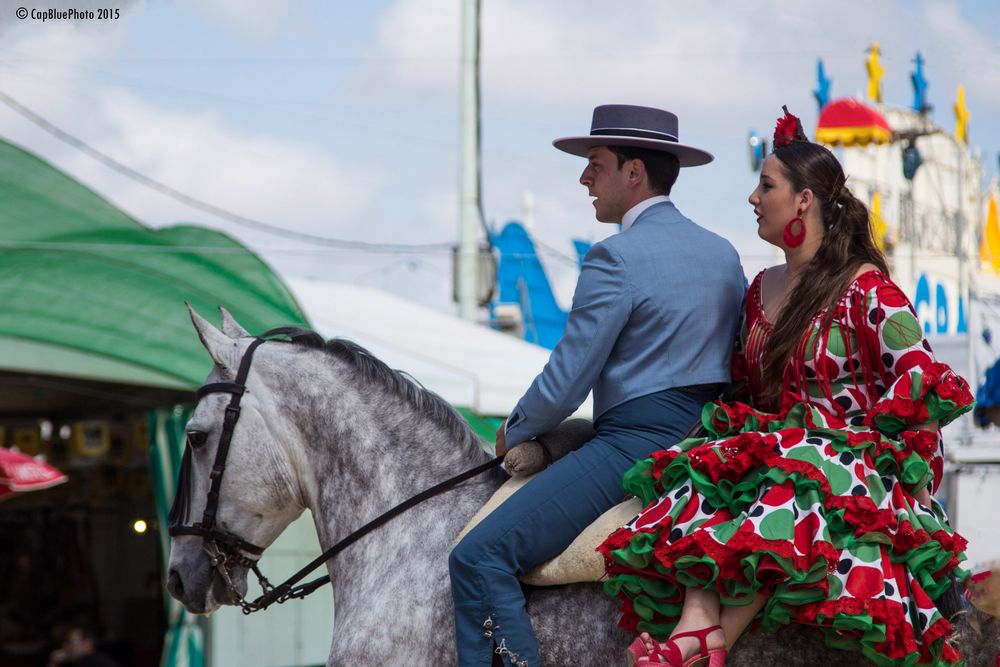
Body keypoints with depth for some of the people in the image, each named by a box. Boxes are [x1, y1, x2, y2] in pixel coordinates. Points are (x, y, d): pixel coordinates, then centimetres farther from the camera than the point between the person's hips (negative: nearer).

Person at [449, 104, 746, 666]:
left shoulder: (616, 259, -12)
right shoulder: (725, 254, 14)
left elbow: (564, 386, -12)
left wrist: (514, 431, 6)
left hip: (638, 443, -10)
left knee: (480, 559, -15)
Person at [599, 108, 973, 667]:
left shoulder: (865, 289, -6)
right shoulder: (763, 289, 17)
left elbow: (920, 380, -11)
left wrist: (855, 442, -10)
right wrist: (739, 436, 4)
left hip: (855, 461, -6)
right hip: (772, 449, 7)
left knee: (782, 500, -39)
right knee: (699, 485, -26)